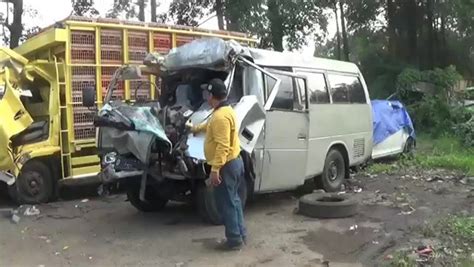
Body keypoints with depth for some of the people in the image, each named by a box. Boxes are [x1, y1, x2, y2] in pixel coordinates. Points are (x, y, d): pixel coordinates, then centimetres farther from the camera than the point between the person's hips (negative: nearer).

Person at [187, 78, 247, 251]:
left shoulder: (220, 116, -22)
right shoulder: (225, 110, 12)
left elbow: (223, 146, -28)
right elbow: (210, 125, 34)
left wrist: (215, 169, -27)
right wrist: (195, 128, 49)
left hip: (226, 165, -10)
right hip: (234, 162, 10)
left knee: (226, 204, 0)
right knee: (233, 200, 18)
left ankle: (234, 240, 9)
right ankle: (241, 234, 27)